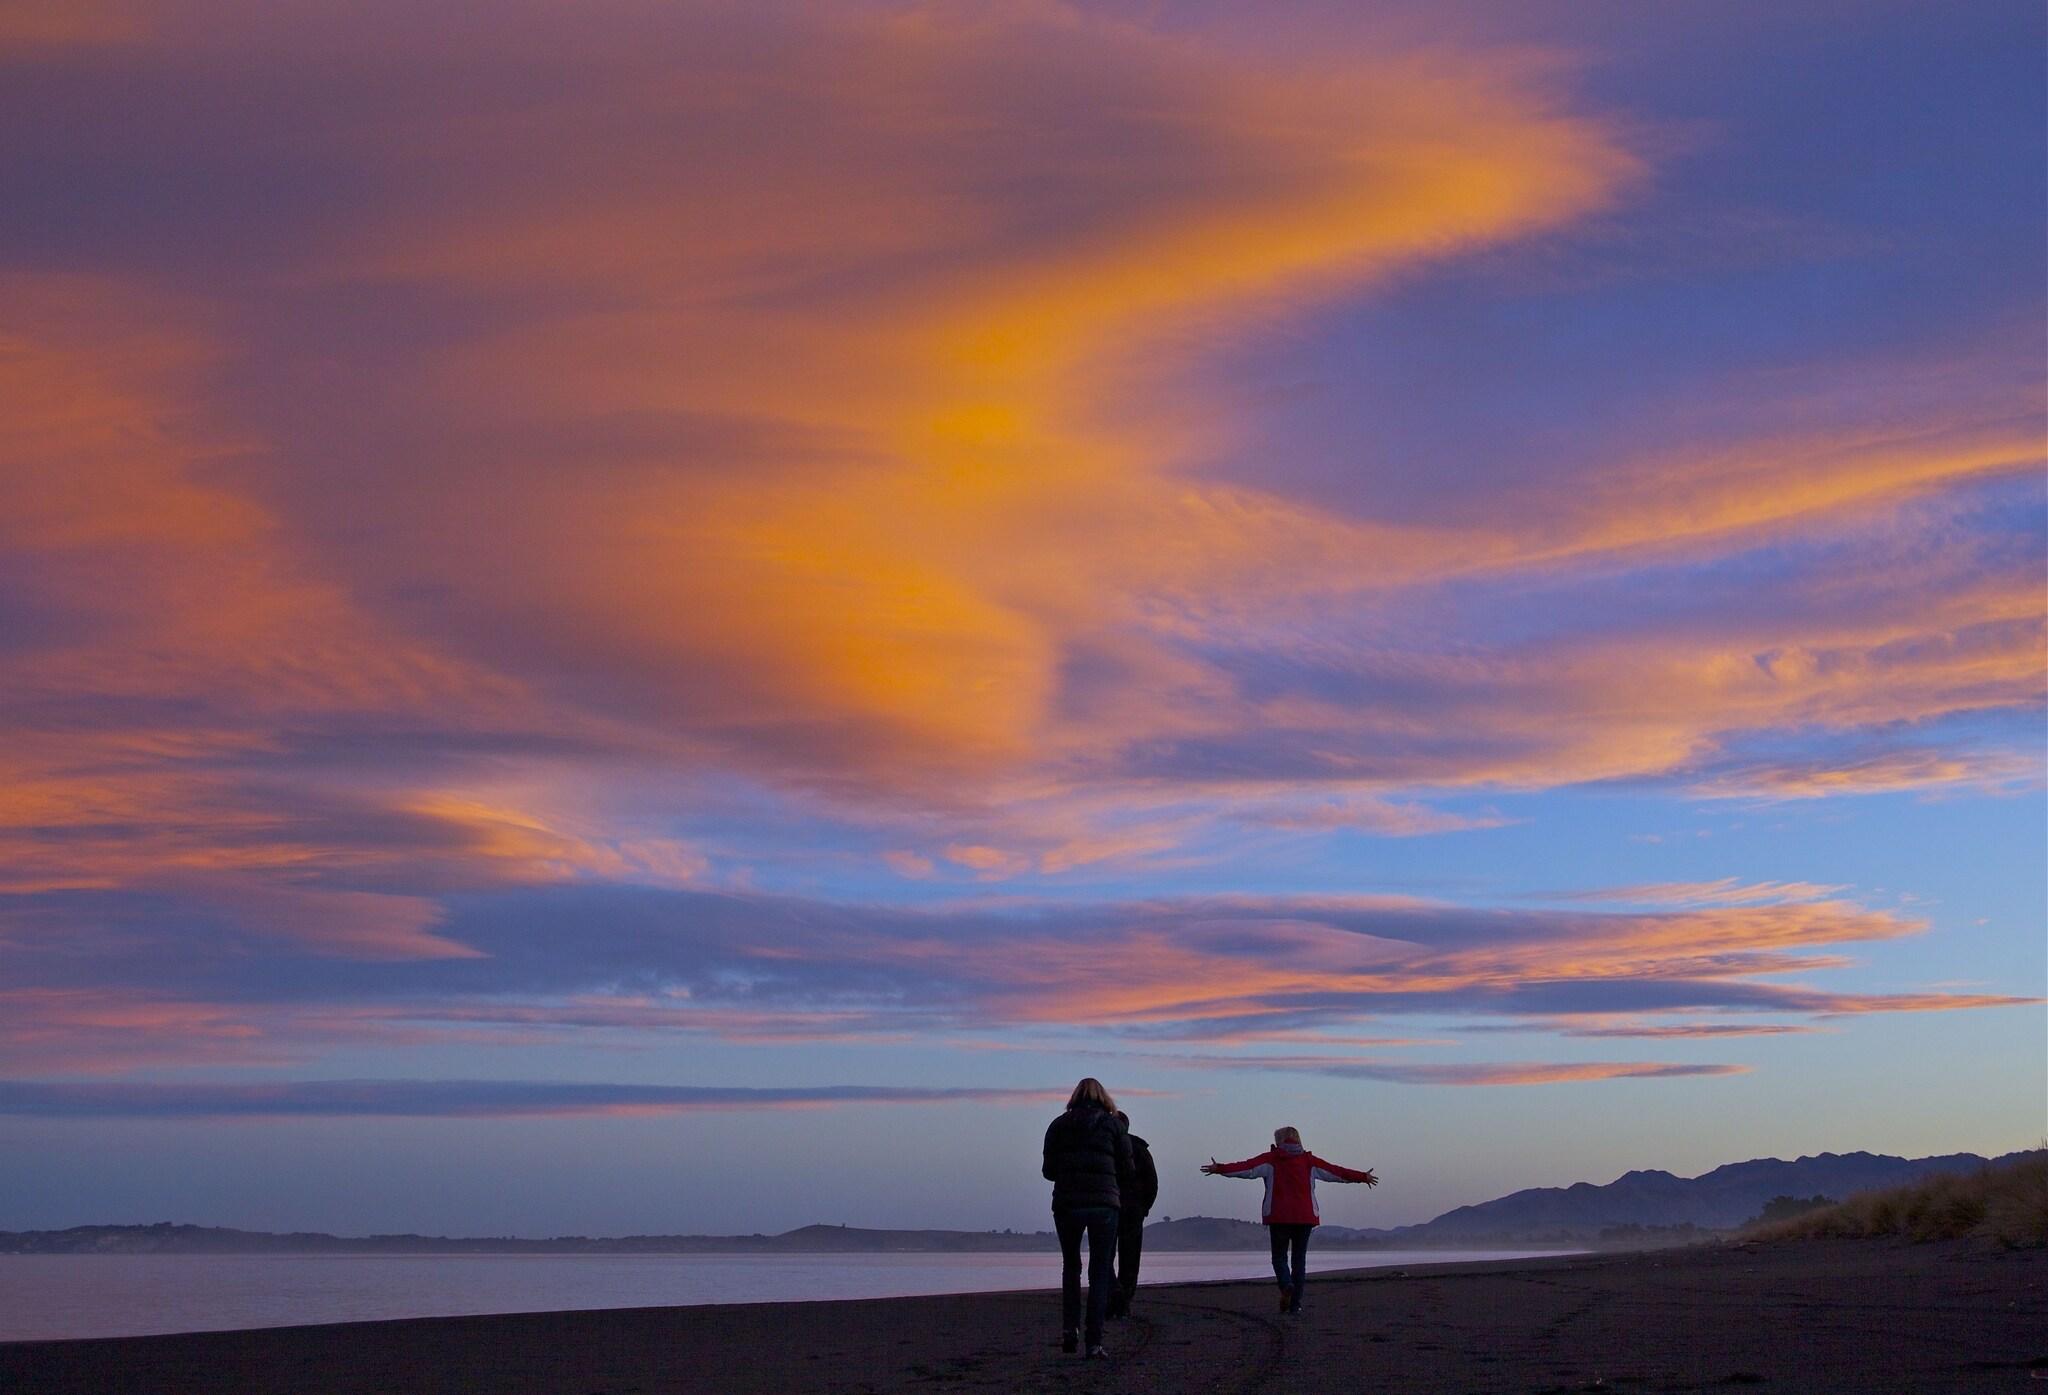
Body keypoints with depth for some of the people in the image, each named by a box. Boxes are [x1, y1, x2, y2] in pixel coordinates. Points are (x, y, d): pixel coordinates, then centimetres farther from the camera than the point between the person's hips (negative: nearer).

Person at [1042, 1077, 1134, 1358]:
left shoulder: (1058, 1125, 9)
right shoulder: (1114, 1125, 6)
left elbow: (1048, 1171, 8)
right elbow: (1127, 1171, 2)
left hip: (1066, 1203, 1)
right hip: (1104, 1205, -1)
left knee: (1070, 1266, 20)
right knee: (1100, 1272, 5)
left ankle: (1070, 1327, 5)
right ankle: (1094, 1342, -2)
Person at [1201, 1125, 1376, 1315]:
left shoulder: (1270, 1159, 3)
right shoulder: (1309, 1161, 11)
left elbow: (1246, 1167, -9)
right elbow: (1335, 1171, 13)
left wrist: (1220, 1169, -12)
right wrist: (1363, 1177, 22)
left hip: (1279, 1216, -2)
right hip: (1305, 1217, 2)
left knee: (1279, 1256, 7)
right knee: (1299, 1258, 8)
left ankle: (1286, 1284, -24)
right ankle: (1295, 1304, 2)